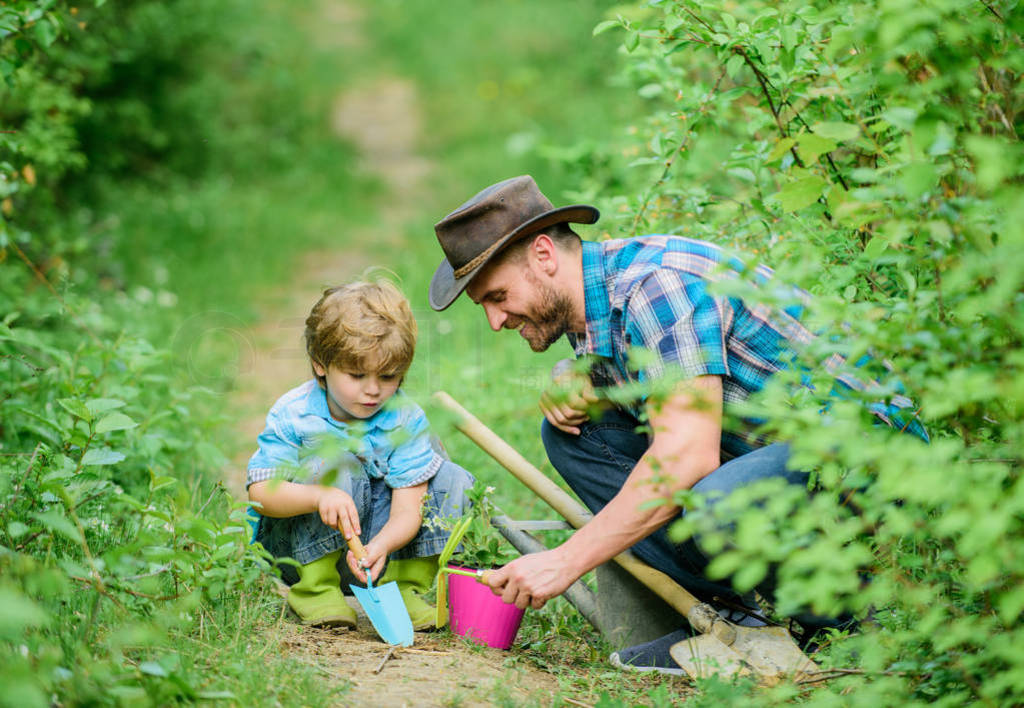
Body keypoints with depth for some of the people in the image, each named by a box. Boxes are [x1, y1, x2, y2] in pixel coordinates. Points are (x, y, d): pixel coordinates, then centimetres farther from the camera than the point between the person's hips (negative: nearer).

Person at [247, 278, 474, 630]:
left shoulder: (405, 419, -12)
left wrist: (380, 546, -41)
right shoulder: (292, 415, -18)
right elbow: (260, 492, -25)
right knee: (332, 463, -31)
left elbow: (407, 510, -17)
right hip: (301, 546, -3)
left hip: (378, 532, 3)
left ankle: (404, 588, -4)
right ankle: (315, 587, -18)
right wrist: (320, 497, -45)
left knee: (453, 481, -11)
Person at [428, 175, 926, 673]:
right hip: (762, 446, 10)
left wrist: (564, 562, -28)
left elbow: (688, 455, -32)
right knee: (571, 431, 2)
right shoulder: (586, 302, 6)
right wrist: (572, 388, 0)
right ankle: (730, 611, -5)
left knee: (710, 506, -39)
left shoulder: (658, 285, -24)